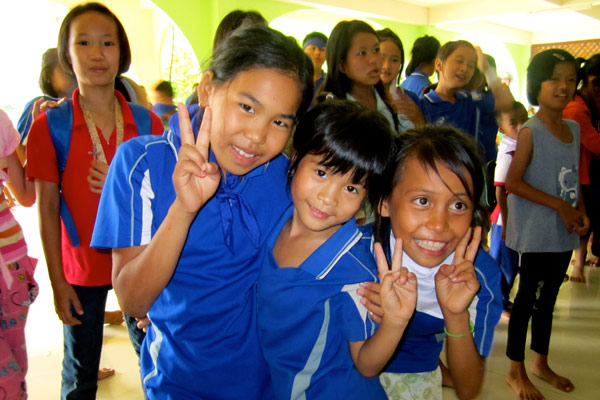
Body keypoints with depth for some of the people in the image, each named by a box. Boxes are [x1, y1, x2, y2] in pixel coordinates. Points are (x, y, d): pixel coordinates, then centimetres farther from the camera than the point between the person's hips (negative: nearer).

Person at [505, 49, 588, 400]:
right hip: (536, 233, -7)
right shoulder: (531, 131, -12)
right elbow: (513, 181, -17)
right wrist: (559, 206, -18)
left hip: (564, 233, 7)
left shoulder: (574, 129, 8)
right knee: (528, 298, 3)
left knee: (548, 296, 18)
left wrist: (581, 211, -1)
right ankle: (517, 371, 18)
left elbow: (574, 179, 15)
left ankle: (541, 362, 34)